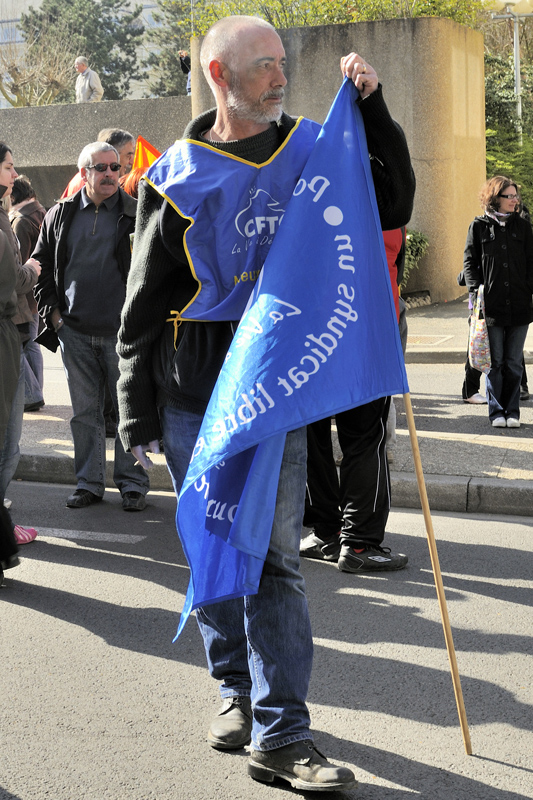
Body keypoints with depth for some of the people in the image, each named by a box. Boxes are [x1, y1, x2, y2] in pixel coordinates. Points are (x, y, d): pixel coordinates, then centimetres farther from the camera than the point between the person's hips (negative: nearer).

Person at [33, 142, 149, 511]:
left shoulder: (137, 214, -1)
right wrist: (52, 310, 6)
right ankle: (89, 482, 19)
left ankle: (133, 484, 13)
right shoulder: (60, 215, 7)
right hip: (75, 331, 3)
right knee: (85, 411, 9)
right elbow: (42, 266, 15)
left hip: (122, 332, -2)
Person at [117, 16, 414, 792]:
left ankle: (280, 734, 0)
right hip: (192, 399, 0)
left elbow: (392, 208, 8)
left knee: (275, 560, -2)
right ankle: (238, 691, 28)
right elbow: (143, 305, 2)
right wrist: (138, 415, 0)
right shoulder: (176, 178, -1)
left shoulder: (312, 152, 5)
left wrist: (373, 110, -2)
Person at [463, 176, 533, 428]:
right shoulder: (479, 227, 4)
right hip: (491, 306, -2)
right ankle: (496, 412, 8)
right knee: (494, 362, 0)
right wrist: (476, 291, -5)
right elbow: (469, 262, 6)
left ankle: (512, 411, 13)